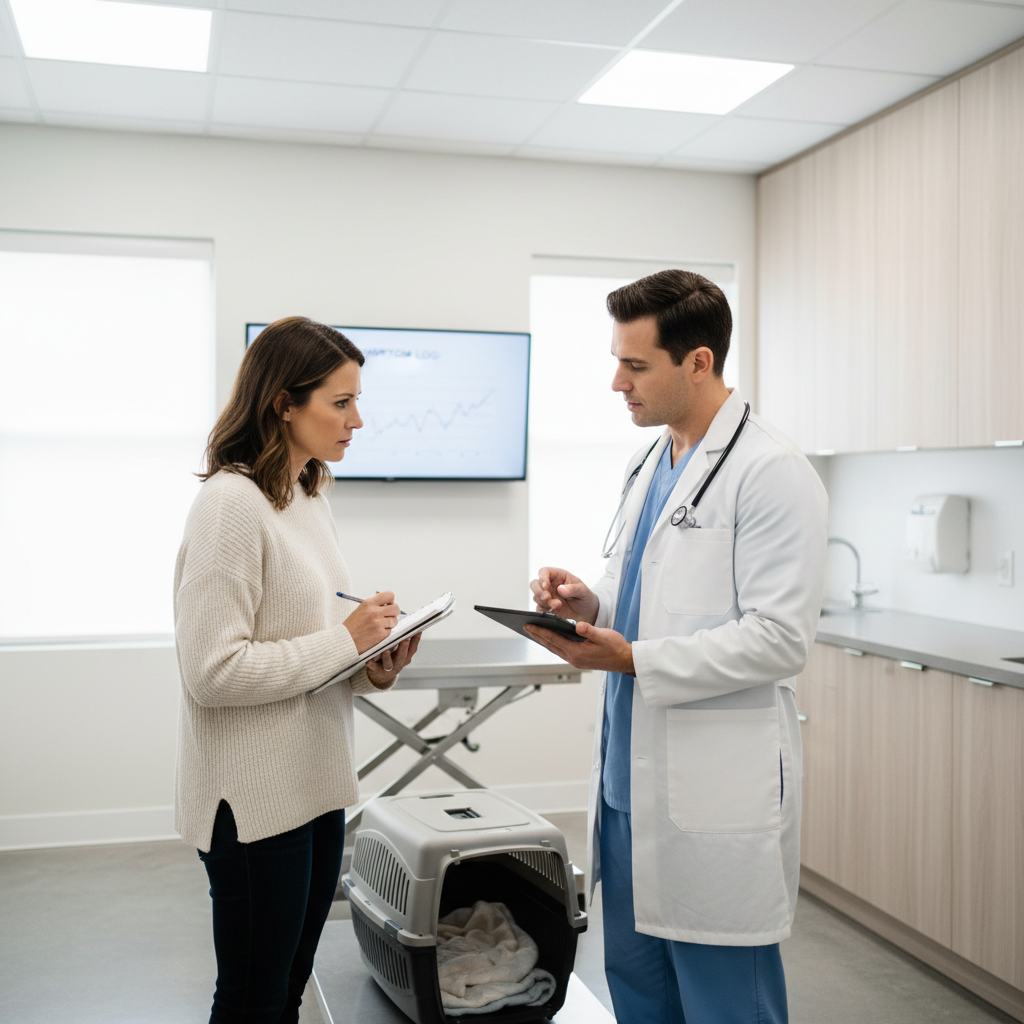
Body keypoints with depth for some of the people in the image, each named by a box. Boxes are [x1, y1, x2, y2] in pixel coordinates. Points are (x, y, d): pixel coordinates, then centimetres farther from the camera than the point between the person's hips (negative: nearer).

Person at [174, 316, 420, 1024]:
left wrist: (373, 671, -1)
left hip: (317, 785, 8)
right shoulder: (232, 502, -17)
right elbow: (213, 671, -22)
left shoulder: (312, 501, 11)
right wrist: (344, 641, -17)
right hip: (255, 799, -8)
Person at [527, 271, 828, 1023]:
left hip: (717, 795, -8)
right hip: (632, 782, 9)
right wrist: (593, 605, 2)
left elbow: (779, 638, -20)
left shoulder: (771, 473, -14)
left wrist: (632, 659, -21)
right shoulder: (650, 467, 13)